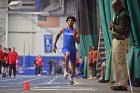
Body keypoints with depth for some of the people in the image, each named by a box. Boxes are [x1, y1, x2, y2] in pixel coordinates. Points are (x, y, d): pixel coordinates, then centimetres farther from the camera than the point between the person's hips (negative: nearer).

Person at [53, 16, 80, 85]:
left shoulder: (76, 31, 0)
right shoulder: (64, 30, 5)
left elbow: (78, 42, -6)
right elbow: (58, 35, 22)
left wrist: (74, 36, -23)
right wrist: (55, 45, 18)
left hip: (73, 49, 1)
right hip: (65, 48, -1)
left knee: (73, 65, 11)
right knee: (68, 54, -38)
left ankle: (71, 77, 37)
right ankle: (65, 70, -26)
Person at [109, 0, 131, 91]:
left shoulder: (123, 15, -12)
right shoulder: (119, 15, 21)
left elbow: (122, 29, -23)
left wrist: (113, 26, -10)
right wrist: (113, 27, 7)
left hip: (121, 40, -11)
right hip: (117, 40, 11)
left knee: (121, 62, -11)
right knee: (116, 62, 14)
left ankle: (123, 84, -10)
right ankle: (119, 82, 20)